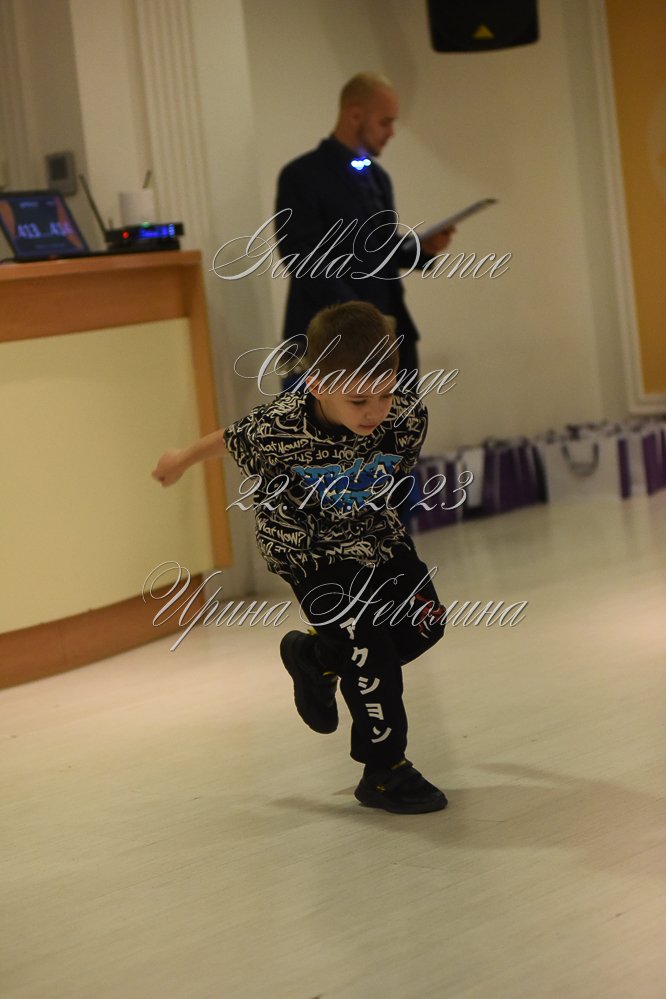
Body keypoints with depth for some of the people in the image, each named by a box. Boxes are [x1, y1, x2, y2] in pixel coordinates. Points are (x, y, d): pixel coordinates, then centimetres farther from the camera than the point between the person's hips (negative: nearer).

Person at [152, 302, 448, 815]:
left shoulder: (409, 413, -24)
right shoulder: (280, 428, -33)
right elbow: (231, 441, -10)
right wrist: (182, 459, 9)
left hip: (376, 534, 5)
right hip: (307, 546, -5)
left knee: (425, 623, 6)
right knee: (368, 646, -13)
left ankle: (315, 657, 30)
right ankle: (384, 772, 4)